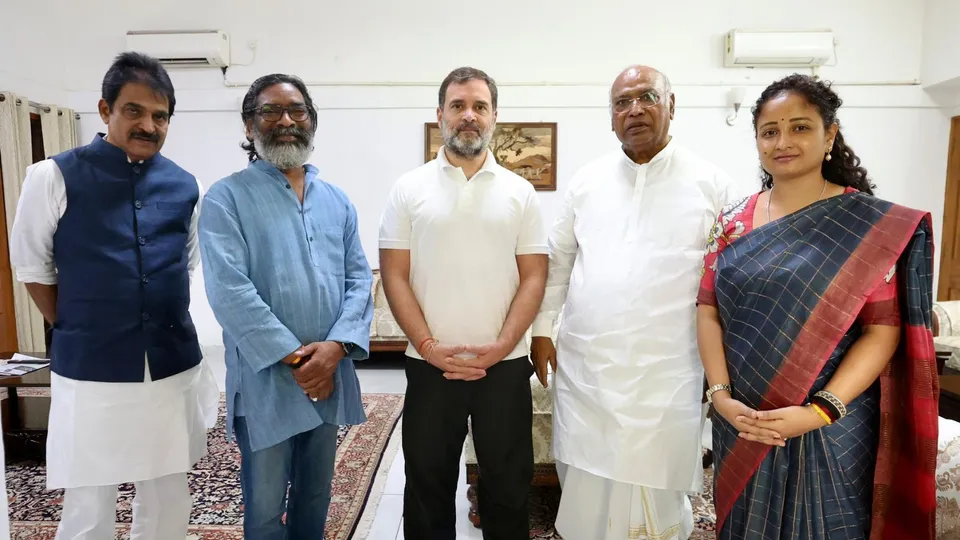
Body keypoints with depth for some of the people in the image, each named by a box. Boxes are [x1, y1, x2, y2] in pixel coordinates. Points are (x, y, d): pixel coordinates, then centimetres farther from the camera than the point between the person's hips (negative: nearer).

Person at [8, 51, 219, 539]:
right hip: (90, 373, -3)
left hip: (175, 370, 3)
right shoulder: (54, 177, -5)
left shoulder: (185, 187, 4)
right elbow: (33, 267, 4)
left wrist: (164, 330, 12)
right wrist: (77, 336, 6)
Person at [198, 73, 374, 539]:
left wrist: (336, 345, -13)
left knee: (315, 496, 20)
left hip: (329, 376, 4)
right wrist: (293, 357, -16)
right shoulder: (226, 198, -5)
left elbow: (359, 279, 2)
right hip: (265, 380, -4)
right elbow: (229, 290, -14)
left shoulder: (337, 200, 9)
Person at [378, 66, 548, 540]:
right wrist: (428, 347, -10)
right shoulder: (409, 189, 2)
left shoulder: (519, 191, 4)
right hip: (429, 366, 0)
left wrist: (501, 347, -10)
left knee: (508, 485, 14)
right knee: (428, 486, 15)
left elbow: (533, 277, 1)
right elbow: (394, 276, -1)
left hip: (505, 365, 1)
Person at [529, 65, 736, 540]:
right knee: (585, 488, 15)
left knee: (657, 491, 12)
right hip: (583, 366, 3)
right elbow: (558, 259, 10)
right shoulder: (587, 181, 5)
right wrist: (542, 329, 7)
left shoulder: (711, 185, -3)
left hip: (666, 373, -2)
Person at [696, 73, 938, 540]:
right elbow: (709, 311, -1)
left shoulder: (871, 224, -6)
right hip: (741, 422, 3)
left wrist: (820, 411, -20)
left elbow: (884, 330, -11)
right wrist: (720, 395, -11)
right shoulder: (734, 219, 3)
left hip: (830, 429, -3)